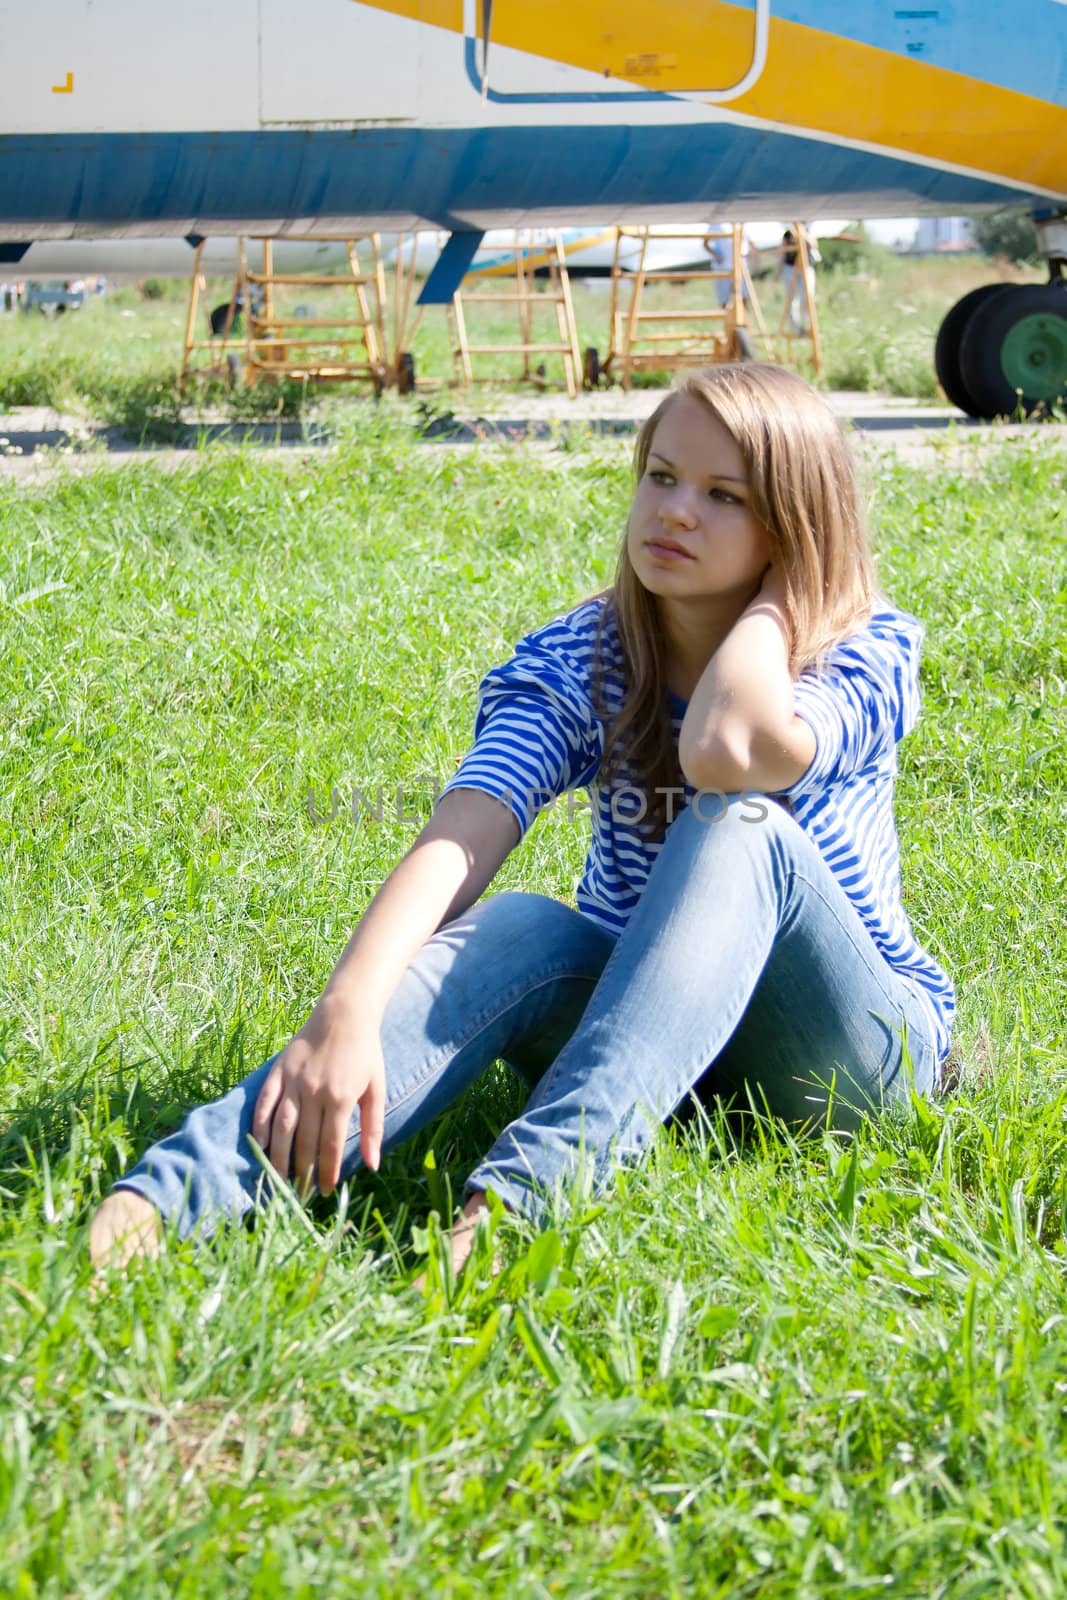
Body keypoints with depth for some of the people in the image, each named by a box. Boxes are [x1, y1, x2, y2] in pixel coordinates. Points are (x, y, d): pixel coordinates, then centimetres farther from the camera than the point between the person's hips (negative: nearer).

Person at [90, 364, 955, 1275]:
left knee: (741, 827, -32)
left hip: (855, 1040, -2)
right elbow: (461, 838, -24)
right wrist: (347, 1009, -42)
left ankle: (519, 1197, -53)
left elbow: (726, 752, -36)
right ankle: (160, 1197, -53)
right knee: (518, 929, -32)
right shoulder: (582, 660, -5)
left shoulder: (867, 652, -11)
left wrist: (780, 585, -18)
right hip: (644, 1024, 2)